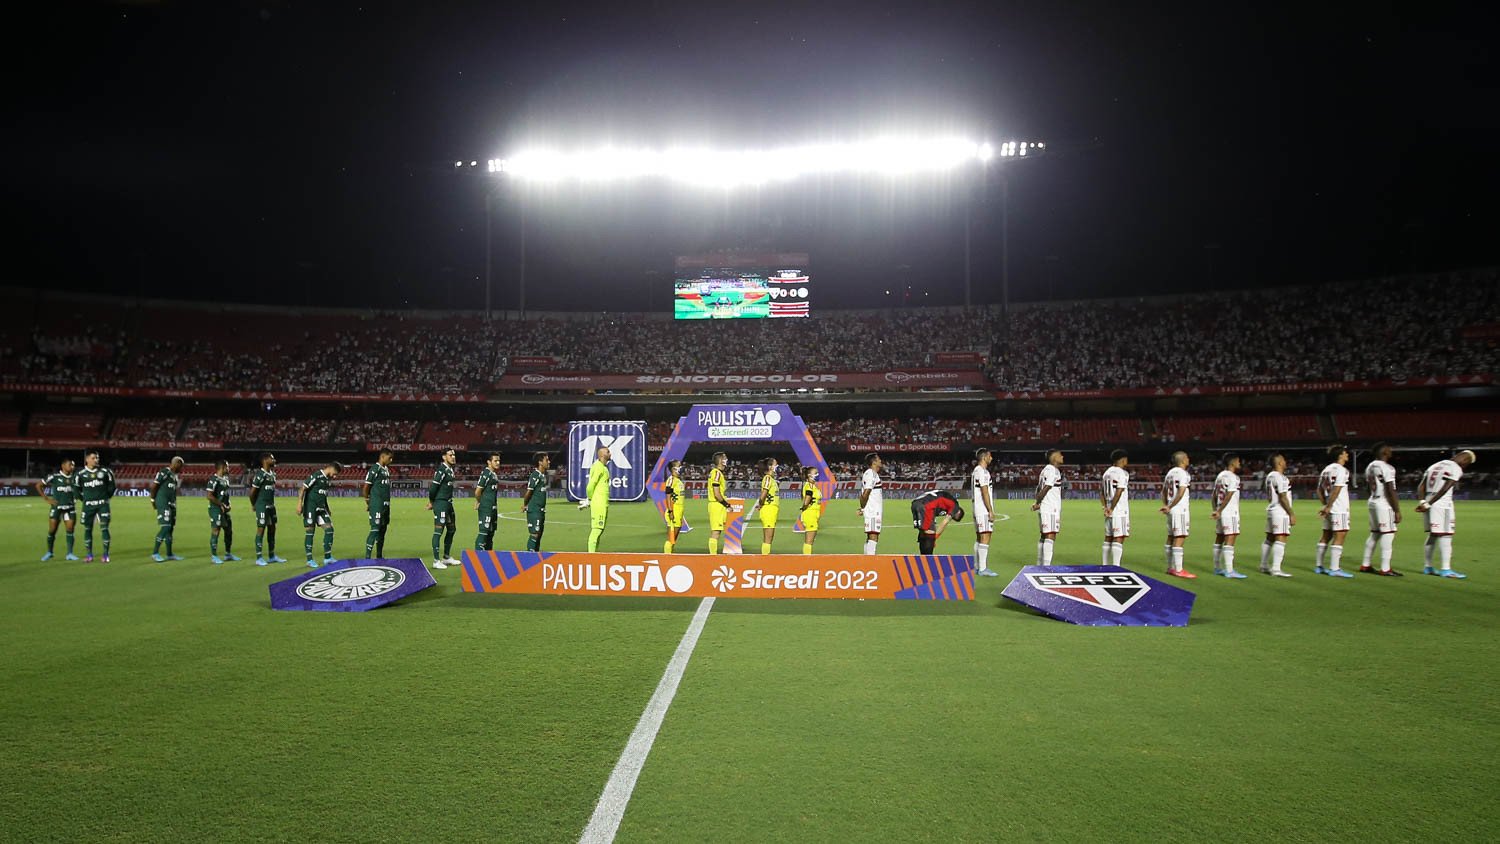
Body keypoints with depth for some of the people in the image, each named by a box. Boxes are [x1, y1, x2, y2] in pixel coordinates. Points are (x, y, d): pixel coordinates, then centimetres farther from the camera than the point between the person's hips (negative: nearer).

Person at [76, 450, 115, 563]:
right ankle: (89, 555, 14)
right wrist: (84, 499, 8)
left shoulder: (104, 472, -1)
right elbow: (77, 489, 12)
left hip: (102, 504, -1)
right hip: (88, 505, 1)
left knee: (104, 528, -4)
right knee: (87, 529, 5)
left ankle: (106, 555, 0)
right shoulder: (81, 474, 0)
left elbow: (111, 486, 10)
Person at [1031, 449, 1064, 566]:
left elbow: (1039, 488, 15)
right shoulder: (1053, 471, -13)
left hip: (1044, 509, 10)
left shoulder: (1045, 470, 17)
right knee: (1050, 536, -10)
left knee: (1044, 536, 13)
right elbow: (1045, 489, -18)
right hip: (1051, 509, -10)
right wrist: (1037, 503, -9)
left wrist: (1036, 501, 6)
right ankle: (1046, 565, -14)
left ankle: (1040, 564, 18)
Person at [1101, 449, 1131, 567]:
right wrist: (1111, 509, -13)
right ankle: (1115, 566, -10)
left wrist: (1106, 507, 8)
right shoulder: (1122, 473, -12)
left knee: (1108, 538, 12)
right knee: (1119, 538, -7)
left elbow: (1101, 493, 13)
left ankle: (1106, 566, 17)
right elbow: (1118, 493, -19)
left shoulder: (1107, 472, 12)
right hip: (1120, 512, -8)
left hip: (1110, 512, 8)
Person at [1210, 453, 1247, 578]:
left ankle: (1217, 568, 19)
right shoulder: (1233, 477, -12)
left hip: (1221, 513, 9)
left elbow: (1214, 496, 15)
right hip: (1230, 513, -9)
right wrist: (1219, 512, -15)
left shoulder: (1220, 476, 14)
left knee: (1219, 539, 13)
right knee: (1229, 540, -10)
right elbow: (1228, 497, -17)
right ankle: (1229, 571, -13)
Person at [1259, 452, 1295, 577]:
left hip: (1271, 510, 10)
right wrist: (1291, 514, -14)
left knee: (1269, 539, 15)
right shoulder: (1279, 477, -15)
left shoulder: (1269, 476, 12)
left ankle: (1264, 566, 22)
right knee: (1280, 539, -11)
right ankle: (1276, 569, -15)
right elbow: (1283, 498, -18)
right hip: (1280, 512, -10)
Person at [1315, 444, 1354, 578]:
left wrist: (1325, 505, 16)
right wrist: (1328, 507, -15)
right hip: (1339, 510, -9)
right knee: (1339, 537, -8)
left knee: (1326, 536, 14)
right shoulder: (1341, 470, -12)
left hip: (1330, 509, 9)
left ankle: (1319, 566, 18)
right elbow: (1335, 491, -19)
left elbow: (1319, 490, 15)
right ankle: (1334, 569, -10)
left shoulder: (1326, 470, 13)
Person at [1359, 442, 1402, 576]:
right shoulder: (1387, 468, -14)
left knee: (1374, 533, 16)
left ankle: (1366, 565, 20)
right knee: (1388, 535, -4)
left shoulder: (1369, 467, 10)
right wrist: (1397, 511, -13)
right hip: (1384, 504, -9)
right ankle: (1385, 569, -3)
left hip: (1372, 502, 9)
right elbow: (1391, 491, -16)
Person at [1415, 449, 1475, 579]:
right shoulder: (1456, 469, -6)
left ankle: (1428, 567, 18)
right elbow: (1443, 490, -16)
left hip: (1430, 504, 8)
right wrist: (1429, 504, -15)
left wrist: (1422, 502, 0)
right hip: (1442, 505, -8)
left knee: (1432, 535, 14)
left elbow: (1421, 486, 11)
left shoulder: (1435, 466, 18)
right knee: (1445, 537, -5)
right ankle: (1445, 569, -7)